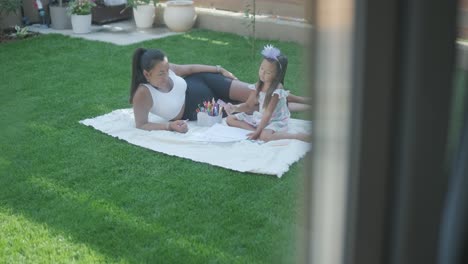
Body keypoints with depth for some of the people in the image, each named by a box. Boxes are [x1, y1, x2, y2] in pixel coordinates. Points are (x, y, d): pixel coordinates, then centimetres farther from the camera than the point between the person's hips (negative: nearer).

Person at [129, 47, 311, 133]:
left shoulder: (166, 68, -18)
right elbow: (141, 125, -26)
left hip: (200, 83, 3)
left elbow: (189, 68, -1)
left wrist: (220, 70, 3)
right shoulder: (143, 95, -32)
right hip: (192, 114, -3)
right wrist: (170, 125, -38)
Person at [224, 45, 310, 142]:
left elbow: (268, 113, -24)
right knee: (230, 119, 2)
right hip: (260, 117, 8)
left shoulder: (277, 89, -22)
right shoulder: (258, 85, -1)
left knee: (265, 136, -41)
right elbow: (249, 106, 5)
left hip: (276, 121, -8)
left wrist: (258, 132, -26)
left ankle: (299, 136, -26)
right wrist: (235, 108, -14)